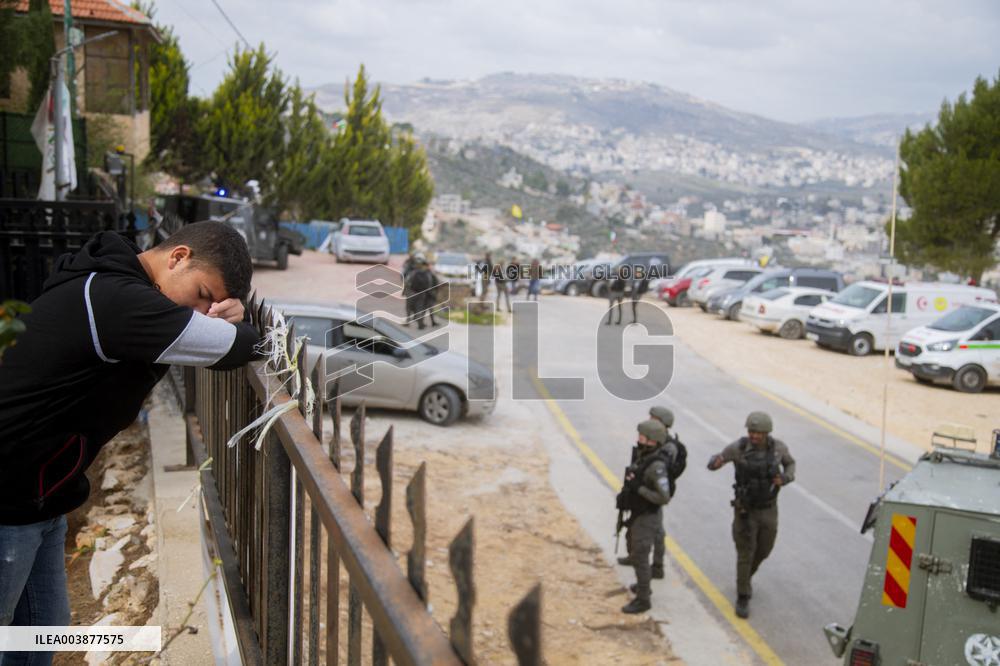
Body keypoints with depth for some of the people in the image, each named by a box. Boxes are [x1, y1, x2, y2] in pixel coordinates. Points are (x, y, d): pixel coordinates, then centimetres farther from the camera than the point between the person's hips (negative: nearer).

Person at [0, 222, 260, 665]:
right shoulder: (117, 301, -27)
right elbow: (237, 348, -27)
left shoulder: (110, 279, 5)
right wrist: (232, 327, -4)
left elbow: (203, 338, 13)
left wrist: (222, 316, -9)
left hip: (38, 497, 9)